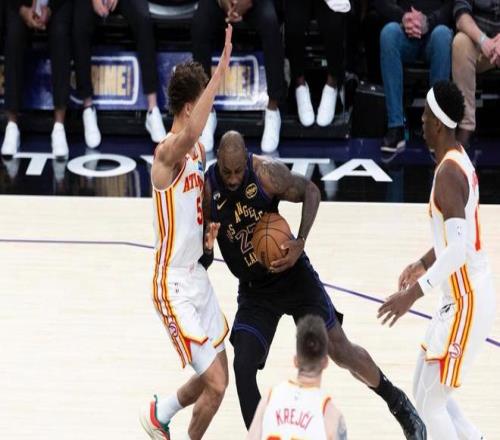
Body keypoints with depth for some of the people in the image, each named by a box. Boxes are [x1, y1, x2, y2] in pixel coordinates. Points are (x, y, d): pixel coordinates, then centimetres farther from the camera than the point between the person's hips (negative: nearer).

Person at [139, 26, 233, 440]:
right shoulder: (167, 152, -22)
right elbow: (190, 134, -47)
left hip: (198, 276, 9)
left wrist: (211, 227, 1)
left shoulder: (199, 150, 6)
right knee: (215, 384, -9)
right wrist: (221, 71, -51)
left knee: (214, 376, 20)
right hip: (175, 285, -9)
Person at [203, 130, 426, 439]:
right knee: (243, 367, -13)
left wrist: (301, 242, -17)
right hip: (254, 291, 2)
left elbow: (310, 191, -6)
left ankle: (399, 404, 25)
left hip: (293, 273, -1)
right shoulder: (206, 189, -17)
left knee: (340, 349, 3)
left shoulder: (268, 172, -22)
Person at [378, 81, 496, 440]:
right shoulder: (459, 162, 9)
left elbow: (459, 248, -30)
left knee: (430, 404, -4)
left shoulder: (448, 173, -22)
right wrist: (424, 264, 30)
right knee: (427, 392, 20)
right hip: (464, 298, 10)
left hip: (467, 302, -10)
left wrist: (414, 293, -31)